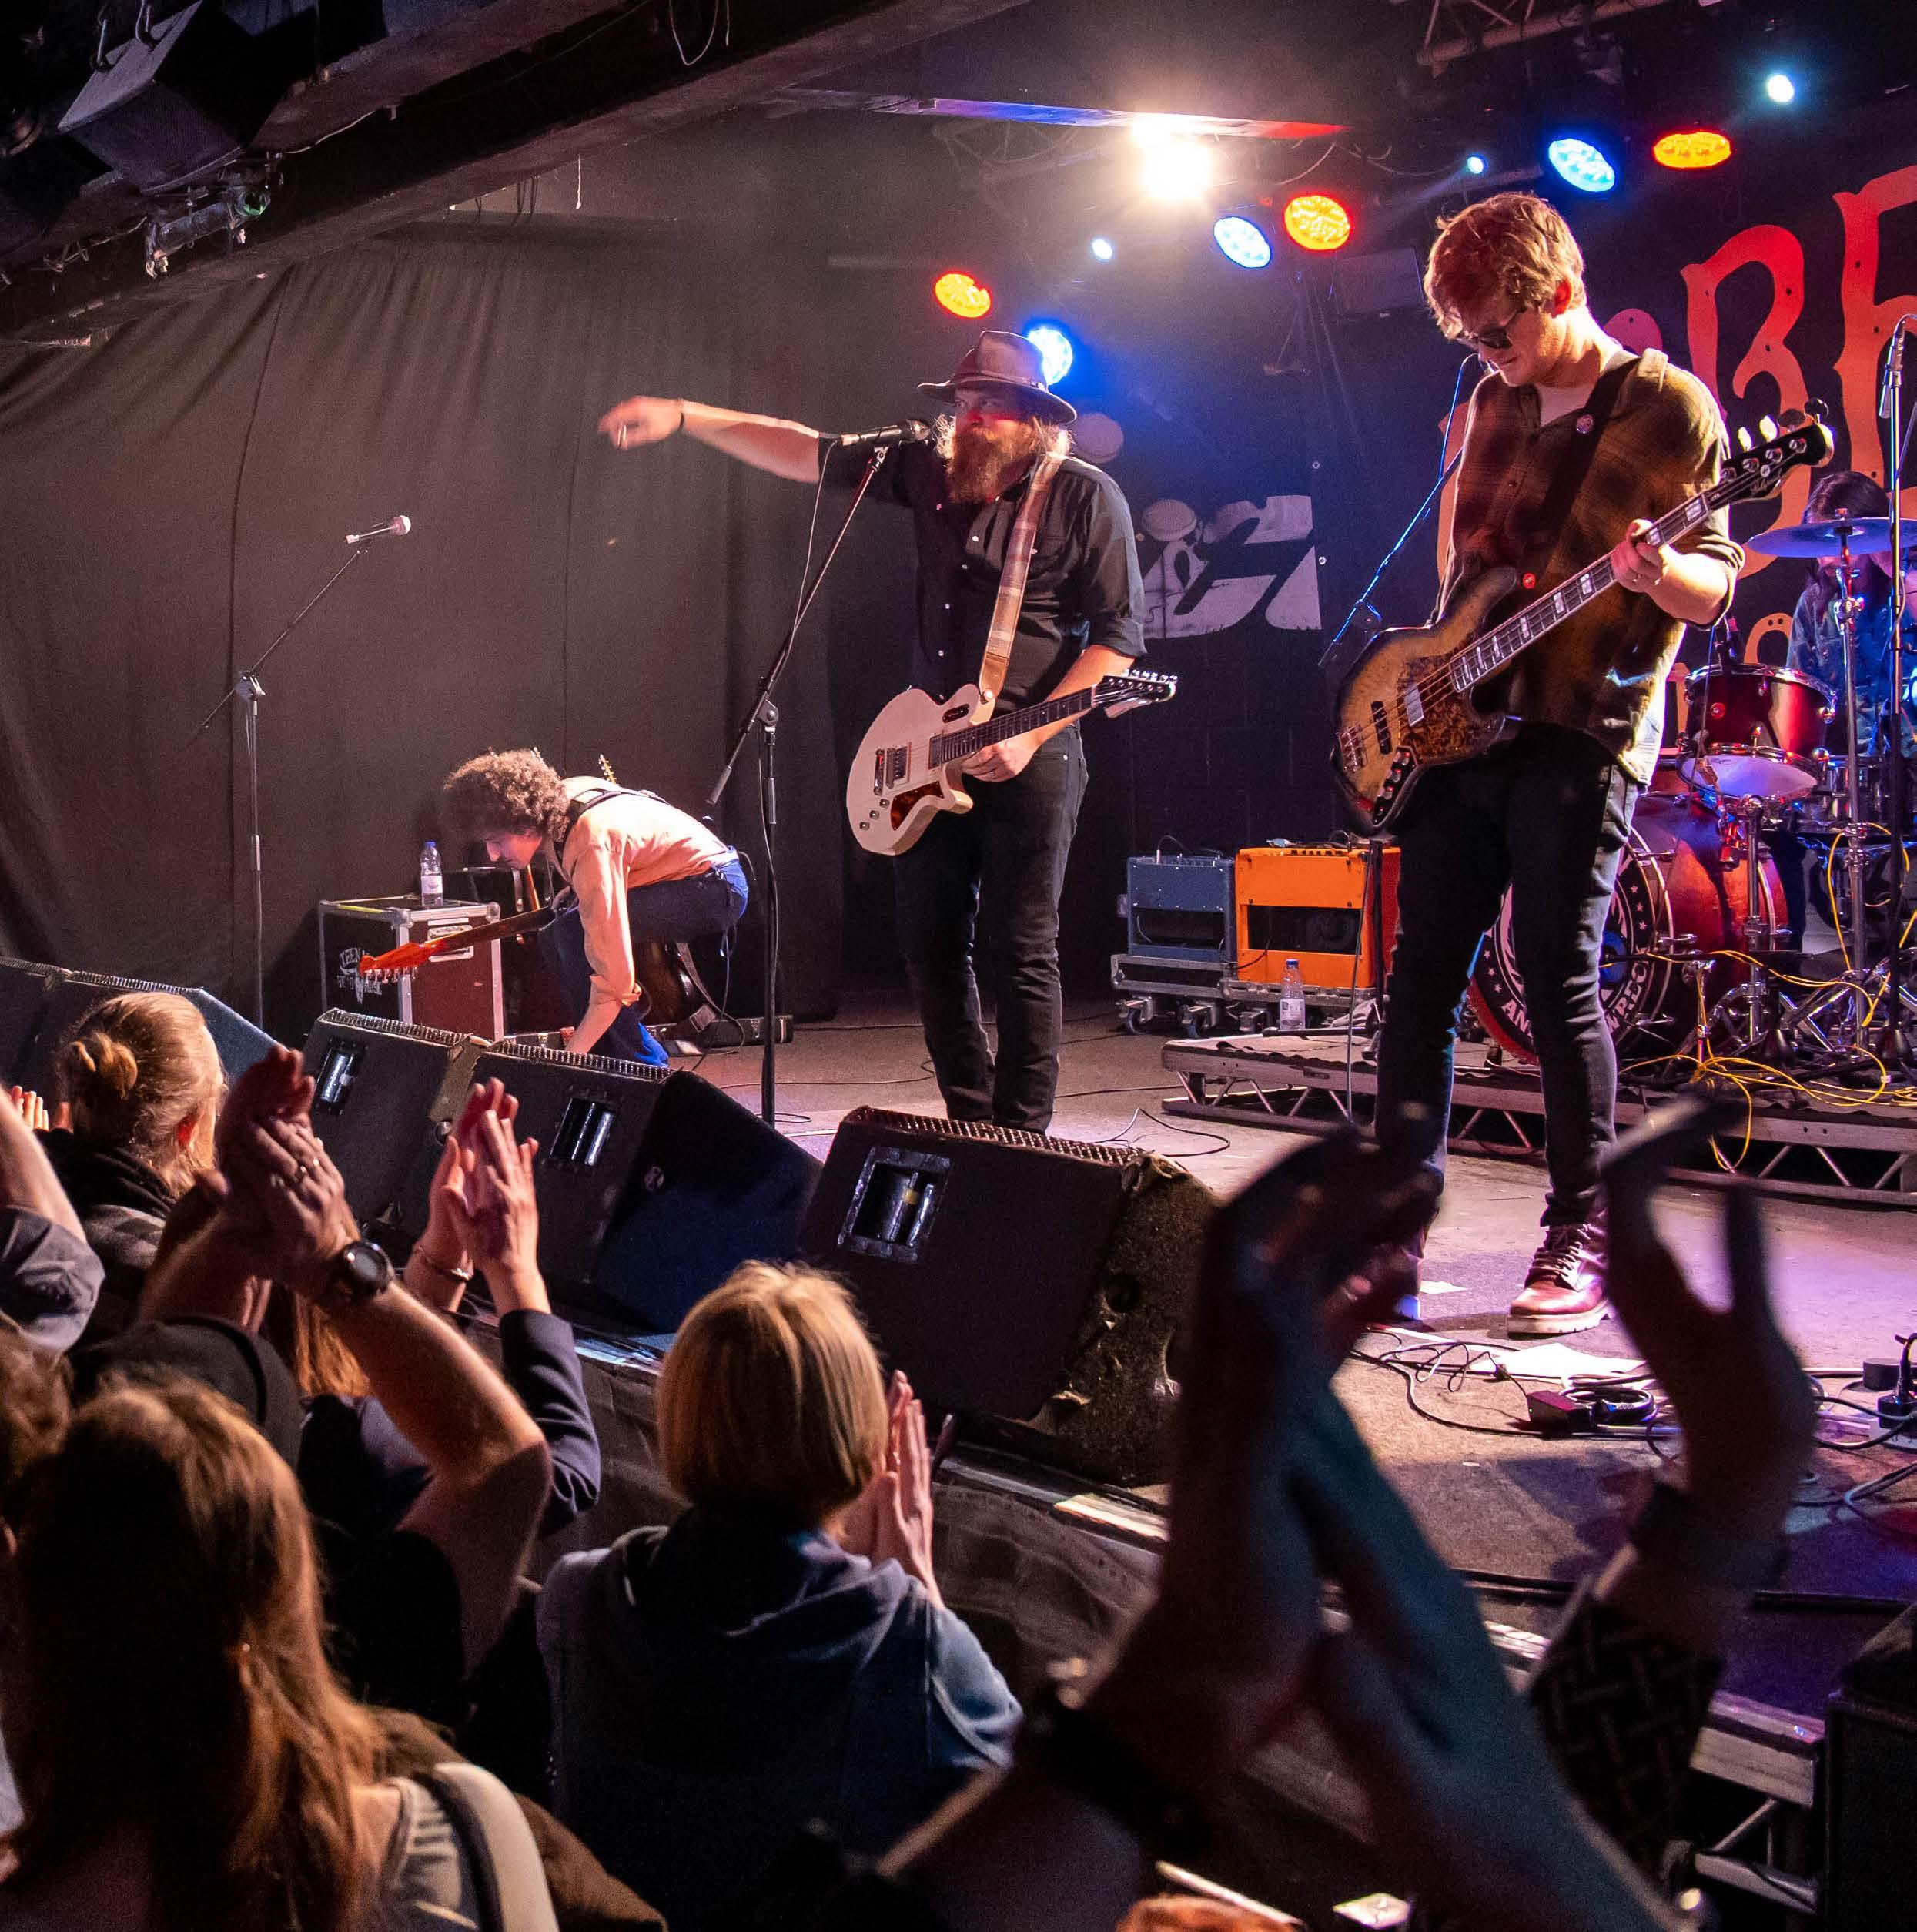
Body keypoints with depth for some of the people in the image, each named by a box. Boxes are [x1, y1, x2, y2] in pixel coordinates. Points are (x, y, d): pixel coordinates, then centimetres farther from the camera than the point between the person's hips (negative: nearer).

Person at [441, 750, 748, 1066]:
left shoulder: (591, 847, -31)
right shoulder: (560, 795, -4)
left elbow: (614, 980, -35)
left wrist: (572, 1057, -33)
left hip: (715, 887, -10)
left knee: (573, 933, -24)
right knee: (556, 941, 6)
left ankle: (642, 1066, -16)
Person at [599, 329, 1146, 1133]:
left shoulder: (1085, 497, -6)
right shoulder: (931, 471, 9)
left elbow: (1116, 636, -9)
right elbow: (805, 451, 10)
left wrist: (1029, 736, -17)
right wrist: (682, 416, 4)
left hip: (1032, 761, -6)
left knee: (1020, 952, -4)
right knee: (931, 944, 9)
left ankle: (1021, 1137, 5)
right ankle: (969, 1120, 22)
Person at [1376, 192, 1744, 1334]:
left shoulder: (1669, 407, -5)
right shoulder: (1496, 402, 15)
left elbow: (1713, 587, -8)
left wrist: (1658, 573, -31)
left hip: (1583, 733, -6)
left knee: (1558, 980, -6)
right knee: (1423, 975, 6)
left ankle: (1584, 1238, 6)